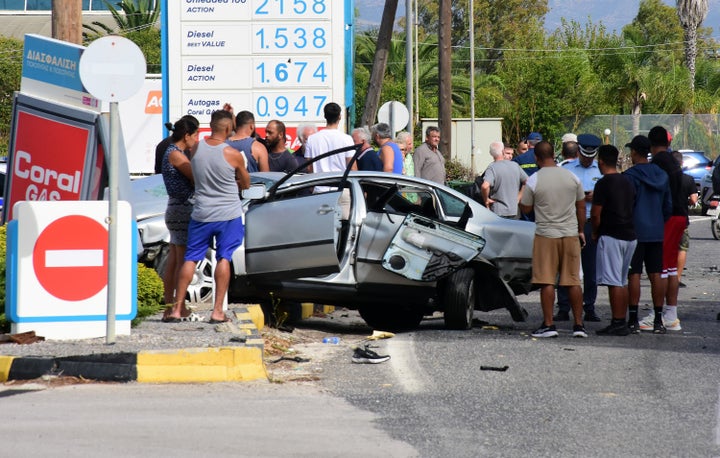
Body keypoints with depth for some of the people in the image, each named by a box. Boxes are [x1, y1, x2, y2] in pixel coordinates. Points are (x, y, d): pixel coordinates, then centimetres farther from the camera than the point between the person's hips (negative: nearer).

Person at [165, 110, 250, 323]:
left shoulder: (196, 147, -5)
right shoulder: (233, 155, -13)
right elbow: (245, 184, 1)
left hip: (201, 214, 3)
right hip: (228, 214, -3)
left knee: (191, 258, 9)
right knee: (224, 258, 4)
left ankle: (177, 308, 7)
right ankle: (217, 311, 0)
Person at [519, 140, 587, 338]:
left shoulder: (534, 180, -9)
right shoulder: (571, 177, 2)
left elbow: (525, 208, 1)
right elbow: (581, 207, 10)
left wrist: (523, 194, 20)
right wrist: (580, 231, 22)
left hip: (546, 235, -3)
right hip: (571, 234, 3)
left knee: (547, 282, 1)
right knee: (573, 281, 7)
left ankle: (548, 324, 0)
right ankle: (579, 324, 8)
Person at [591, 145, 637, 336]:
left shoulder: (603, 184, -12)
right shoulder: (628, 182, 13)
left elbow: (595, 213, -13)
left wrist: (595, 233, 3)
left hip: (611, 236, -8)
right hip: (630, 235, 8)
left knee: (614, 282, -6)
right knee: (622, 281, 13)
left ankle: (617, 323, -8)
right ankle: (623, 323, 15)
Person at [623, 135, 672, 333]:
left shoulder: (629, 176, -10)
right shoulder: (662, 176, 10)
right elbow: (668, 206, 15)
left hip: (635, 232, -5)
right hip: (657, 233, 5)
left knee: (633, 275, -2)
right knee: (655, 275, 7)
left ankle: (633, 320, -4)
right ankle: (658, 321, 7)